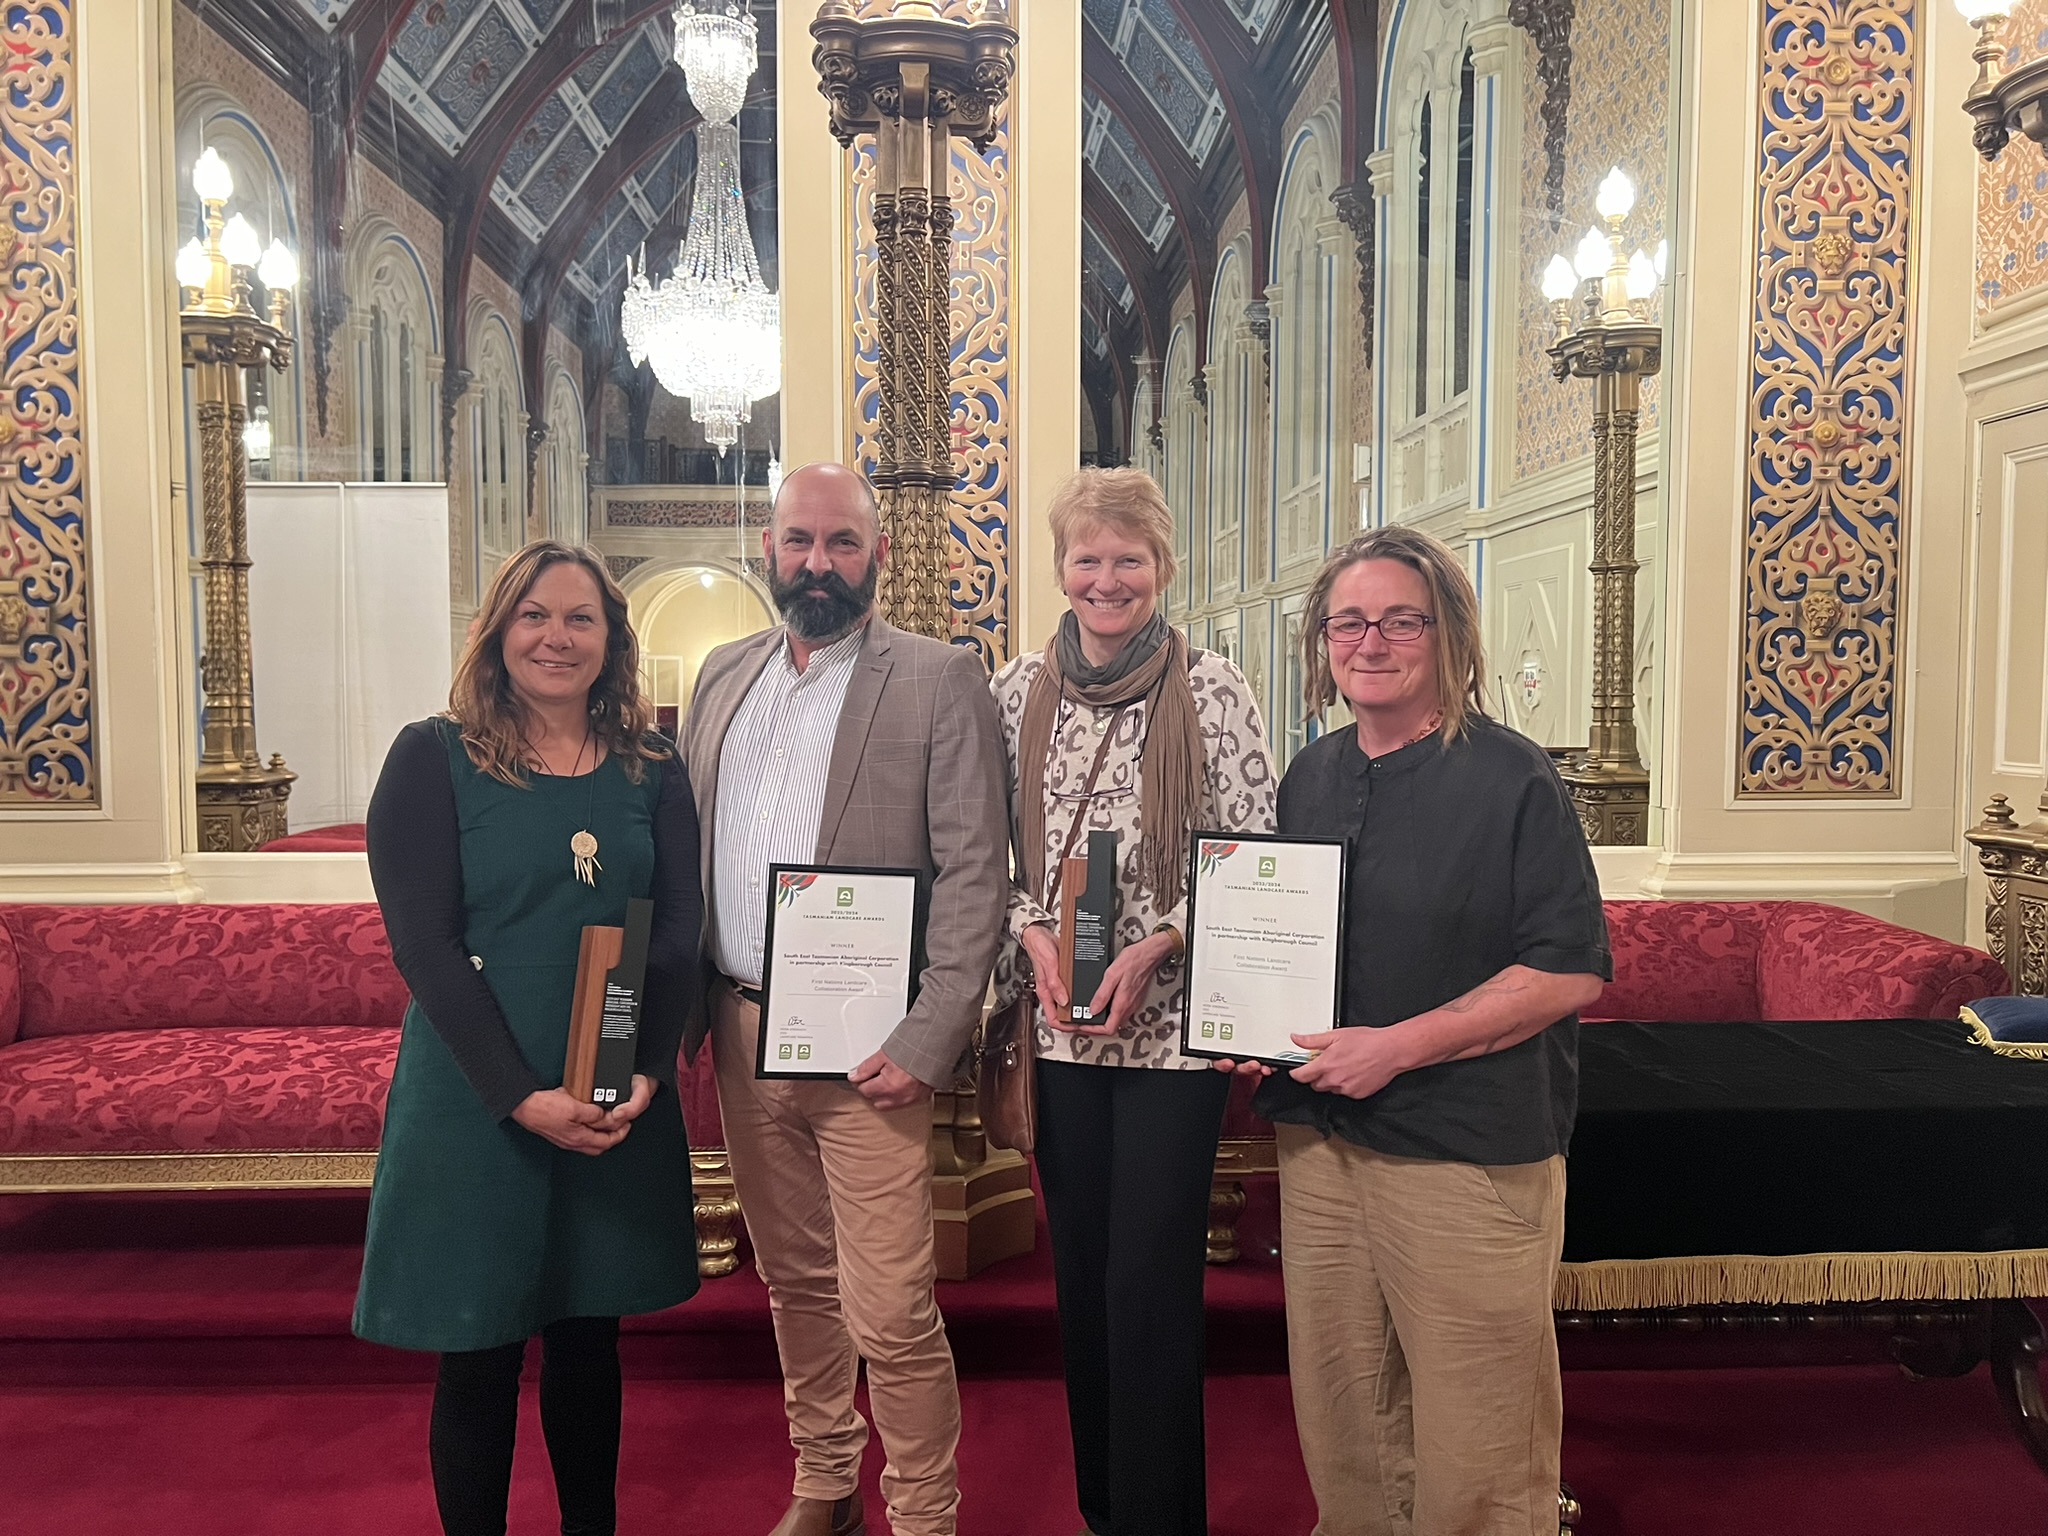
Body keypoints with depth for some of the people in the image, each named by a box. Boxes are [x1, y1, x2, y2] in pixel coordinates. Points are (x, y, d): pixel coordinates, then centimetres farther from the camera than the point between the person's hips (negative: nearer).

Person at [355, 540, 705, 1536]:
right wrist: (523, 1096, -17)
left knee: (589, 1334, 15)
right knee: (480, 1351, 7)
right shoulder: (433, 757, -4)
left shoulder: (651, 772, 5)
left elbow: (678, 937, 2)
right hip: (476, 1101, -3)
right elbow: (422, 943, -11)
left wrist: (646, 1076, -13)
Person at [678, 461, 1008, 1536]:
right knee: (792, 1282, 18)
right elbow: (690, 852, 16)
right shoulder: (724, 675, 12)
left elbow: (973, 872, -10)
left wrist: (928, 1042, -16)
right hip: (742, 1032, 6)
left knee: (890, 1314, -2)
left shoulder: (940, 681, -6)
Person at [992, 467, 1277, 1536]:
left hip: (1173, 1022, -3)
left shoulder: (1211, 688, -6)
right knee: (1080, 1275, 15)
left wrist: (1154, 947, -16)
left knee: (1151, 1286, 1)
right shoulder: (1018, 690, 4)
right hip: (1058, 1027, 4)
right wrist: (1032, 935, -9)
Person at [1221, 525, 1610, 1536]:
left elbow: (1571, 972, -13)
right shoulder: (1309, 777, 10)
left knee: (1477, 1453, 6)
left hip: (1468, 1154, -6)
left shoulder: (1513, 779, -9)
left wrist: (1397, 1046, -18)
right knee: (1338, 1424, 17)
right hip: (1317, 1139, 6)